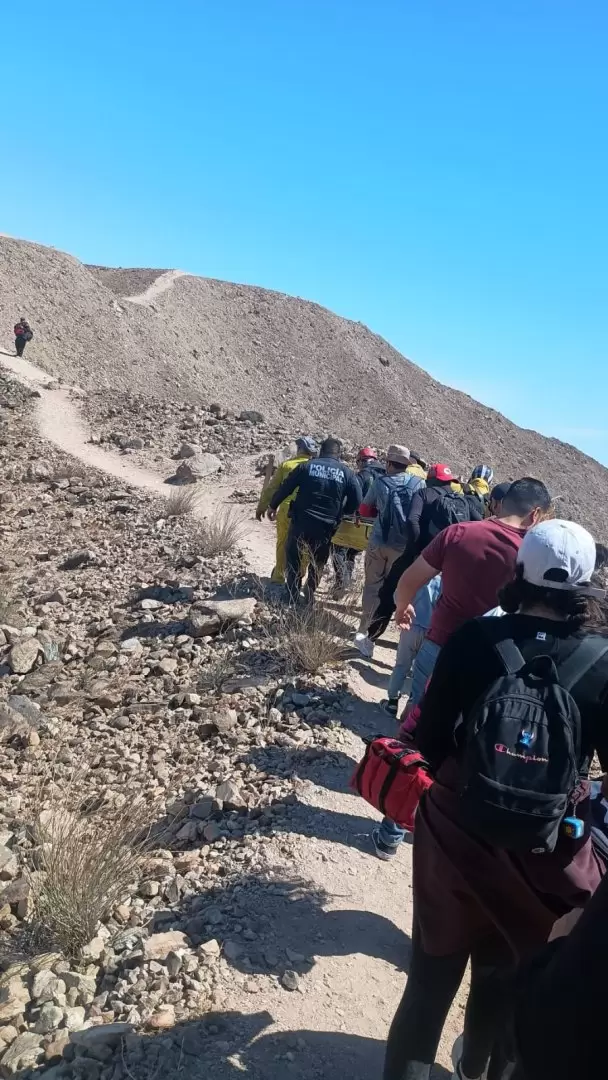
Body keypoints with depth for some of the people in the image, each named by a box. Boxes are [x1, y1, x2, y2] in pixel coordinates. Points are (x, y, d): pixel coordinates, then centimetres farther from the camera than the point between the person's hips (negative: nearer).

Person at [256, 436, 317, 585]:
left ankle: (279, 576, 20)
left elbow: (271, 488, 6)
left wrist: (262, 507, 15)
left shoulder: (286, 465, 3)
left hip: (287, 510, 0)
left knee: (283, 544, 14)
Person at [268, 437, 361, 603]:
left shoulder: (306, 466, -1)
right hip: (325, 527, 1)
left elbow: (285, 488, 1)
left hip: (300, 523, -1)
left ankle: (292, 598, 15)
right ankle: (309, 598, 25)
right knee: (317, 565, 20)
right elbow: (356, 501, 0)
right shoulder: (347, 472, 2)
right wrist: (340, 512, 18)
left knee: (293, 560, 14)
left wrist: (273, 506, 15)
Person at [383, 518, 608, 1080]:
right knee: (507, 972, 27)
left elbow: (430, 736, -9)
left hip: (458, 830, 0)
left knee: (435, 964, 22)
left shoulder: (474, 638, -15)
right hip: (546, 850, 1)